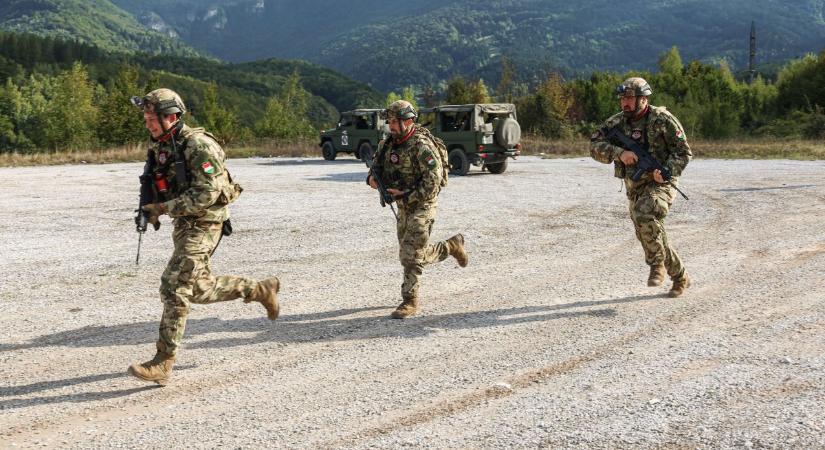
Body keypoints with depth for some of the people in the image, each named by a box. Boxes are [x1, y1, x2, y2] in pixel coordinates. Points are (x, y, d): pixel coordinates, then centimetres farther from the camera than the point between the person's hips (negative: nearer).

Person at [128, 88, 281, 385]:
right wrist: (150, 209, 3)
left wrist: (165, 207, -22)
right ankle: (260, 290, 33)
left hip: (204, 224, -9)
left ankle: (163, 363, -7)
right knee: (198, 288, 15)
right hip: (183, 224, 9)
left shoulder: (197, 145, -19)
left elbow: (208, 193, -24)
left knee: (174, 287, -14)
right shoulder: (160, 148, 8)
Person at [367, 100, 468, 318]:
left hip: (422, 205, -9)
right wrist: (373, 177, -7)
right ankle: (452, 246, 40)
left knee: (411, 254, -10)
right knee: (414, 253, 19)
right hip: (403, 206, 9)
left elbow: (433, 182, -24)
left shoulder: (422, 146, -22)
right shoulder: (390, 143, 3)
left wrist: (405, 195, -24)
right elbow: (377, 162, 16)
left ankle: (410, 301, 7)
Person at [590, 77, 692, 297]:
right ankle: (680, 277, 28)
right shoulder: (618, 122, 3)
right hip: (634, 188, 6)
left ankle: (657, 263, -11)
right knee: (649, 235, 10)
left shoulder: (662, 119, -9)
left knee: (644, 216, -33)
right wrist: (619, 152, -24)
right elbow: (595, 147, -8)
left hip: (659, 184, -6)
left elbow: (683, 153, -6)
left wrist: (666, 172, -23)